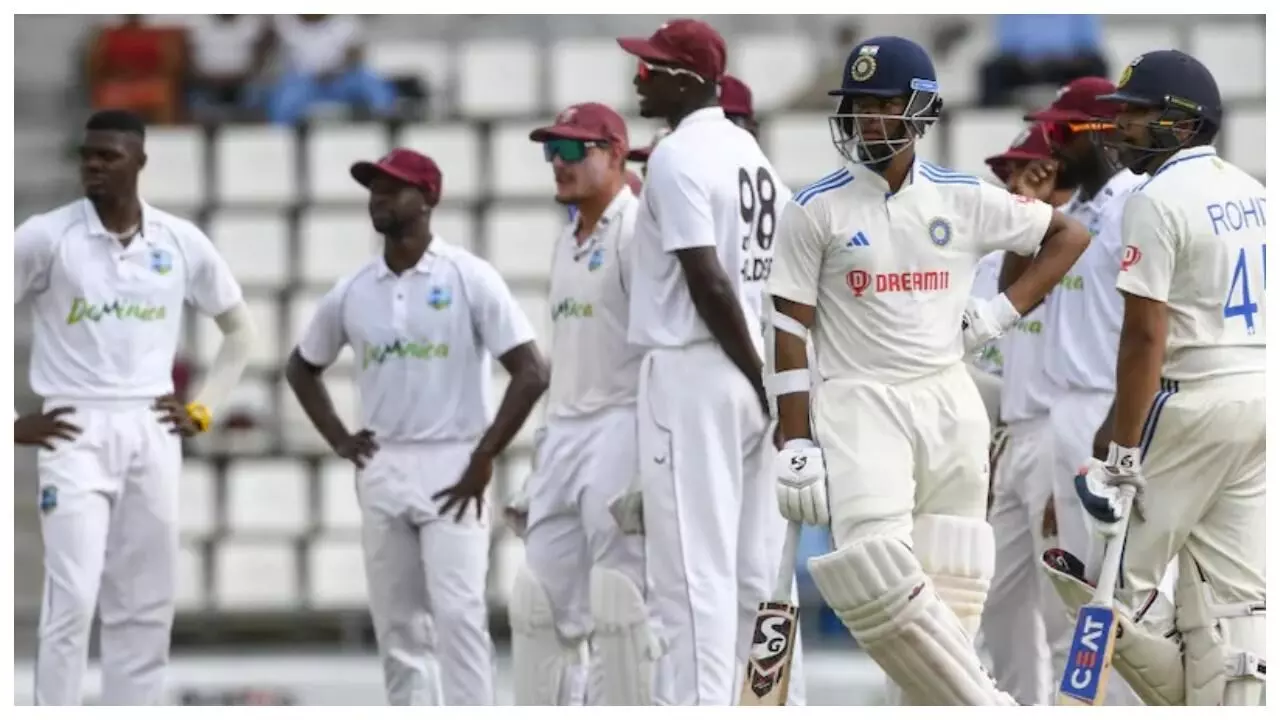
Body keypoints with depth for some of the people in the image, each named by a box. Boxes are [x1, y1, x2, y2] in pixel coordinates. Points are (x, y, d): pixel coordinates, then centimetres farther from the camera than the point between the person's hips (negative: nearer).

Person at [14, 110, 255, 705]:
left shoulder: (182, 244, 5)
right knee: (72, 602, -11)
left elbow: (239, 330, 19)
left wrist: (203, 410, 10)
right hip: (76, 434, -4)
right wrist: (10, 423, -5)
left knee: (146, 607, 6)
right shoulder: (44, 237, -5)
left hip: (152, 434, 4)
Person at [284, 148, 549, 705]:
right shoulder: (352, 292, 9)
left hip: (451, 468, -5)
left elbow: (531, 372, -9)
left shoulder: (469, 278, -5)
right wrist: (338, 439, 11)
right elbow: (301, 367, 25)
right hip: (381, 468, 5)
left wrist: (484, 458, -12)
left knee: (457, 612, -15)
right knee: (397, 625, 6)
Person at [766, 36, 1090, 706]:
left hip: (950, 405, 3)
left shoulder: (964, 198, 5)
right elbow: (790, 331, -2)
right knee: (877, 581, -21)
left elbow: (1069, 235, 17)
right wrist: (796, 444, -8)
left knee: (948, 592, 1)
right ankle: (982, 708, -13)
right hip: (859, 404, -3)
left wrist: (1004, 310, 4)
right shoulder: (815, 210, -1)